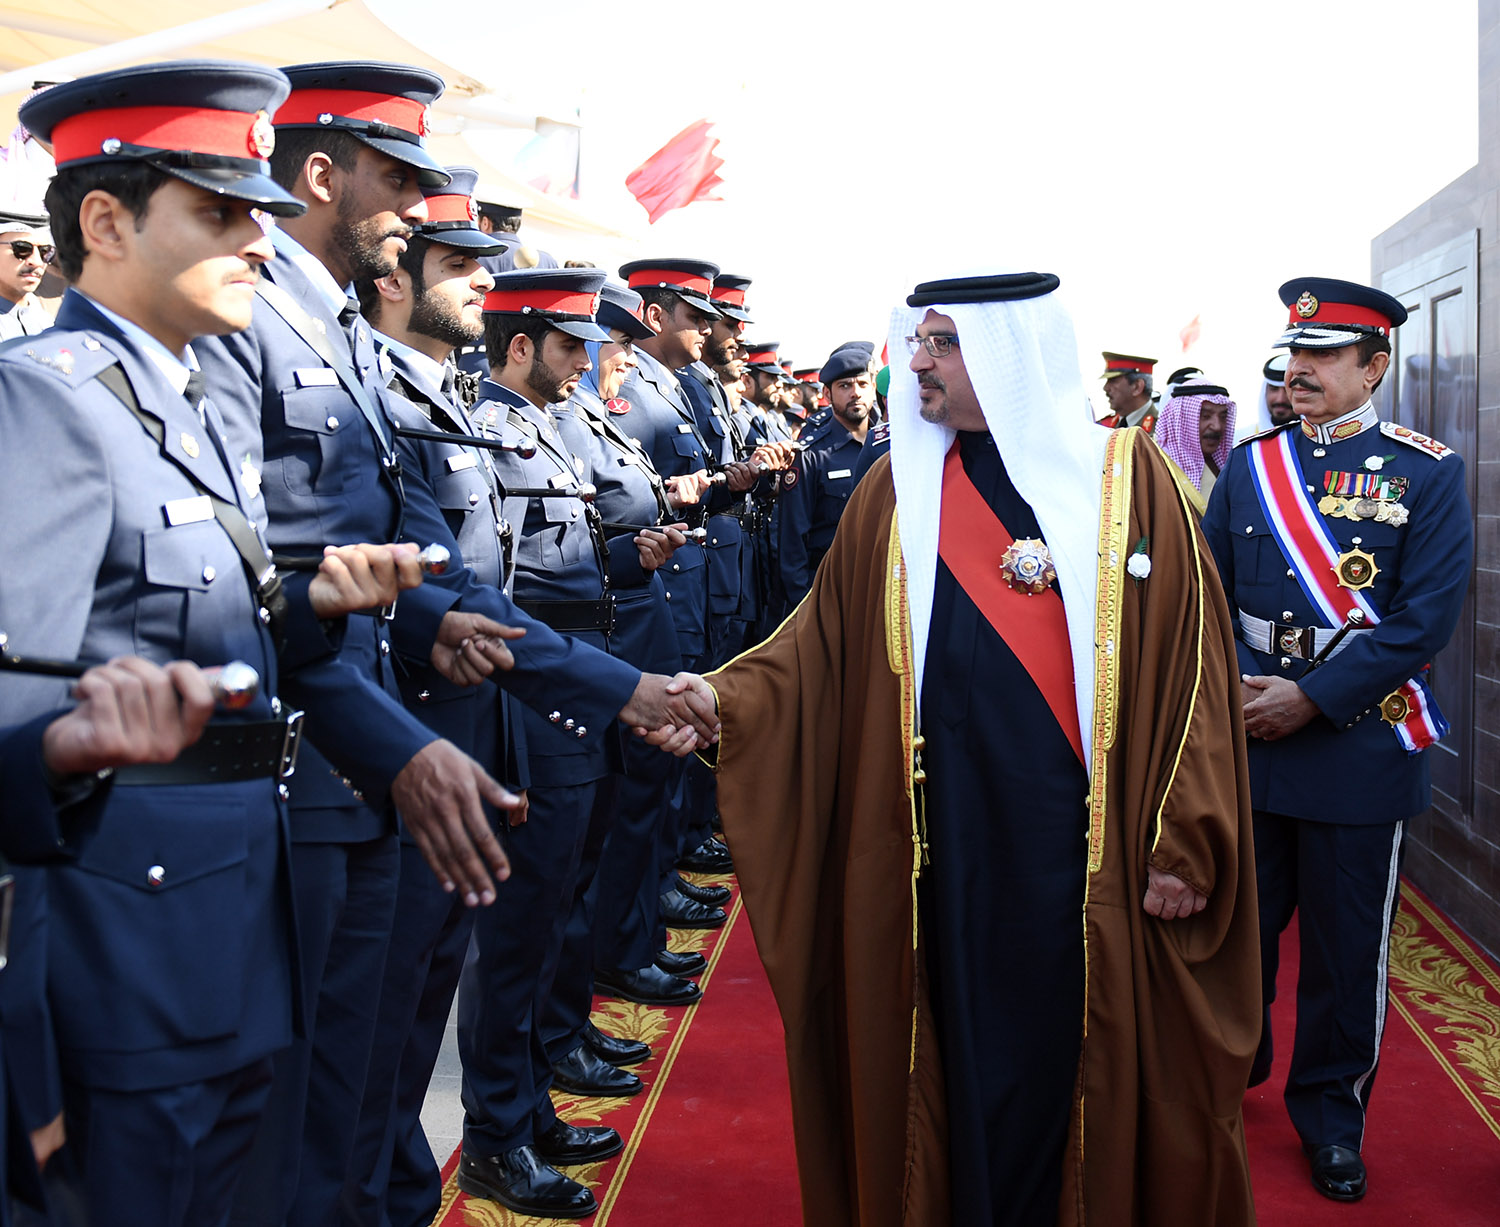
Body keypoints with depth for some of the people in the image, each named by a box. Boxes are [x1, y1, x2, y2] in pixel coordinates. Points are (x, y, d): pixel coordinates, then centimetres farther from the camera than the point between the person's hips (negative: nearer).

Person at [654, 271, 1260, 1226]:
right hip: (951, 839, 1)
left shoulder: (1125, 474, 0)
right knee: (964, 1060, 9)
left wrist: (1184, 842, -7)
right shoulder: (898, 489, 6)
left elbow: (1188, 654, -2)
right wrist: (728, 700, -14)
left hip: (1089, 842, -1)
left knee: (1080, 1057, 7)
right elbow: (826, 643, 4)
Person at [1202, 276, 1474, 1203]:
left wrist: (1312, 699, -16)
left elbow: (1426, 619, -11)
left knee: (1347, 949, 8)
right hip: (1244, 742, 3)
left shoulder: (1429, 475, -4)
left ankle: (1332, 1116, 27)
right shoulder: (1250, 465, 6)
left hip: (1358, 742, -3)